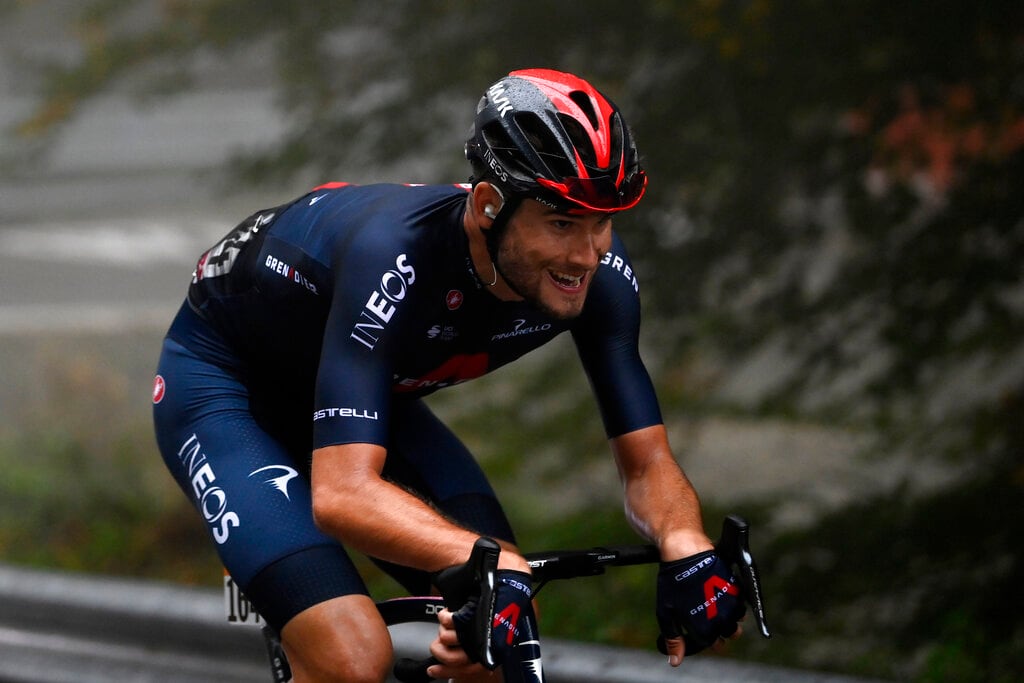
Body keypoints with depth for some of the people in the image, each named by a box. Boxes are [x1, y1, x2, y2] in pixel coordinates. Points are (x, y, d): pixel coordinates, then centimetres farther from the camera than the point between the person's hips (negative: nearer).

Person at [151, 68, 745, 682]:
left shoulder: (600, 274, -22)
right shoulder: (396, 256, -41)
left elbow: (648, 463, -16)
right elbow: (342, 495, -49)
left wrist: (686, 549, -39)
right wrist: (497, 563, -63)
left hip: (376, 395, 6)